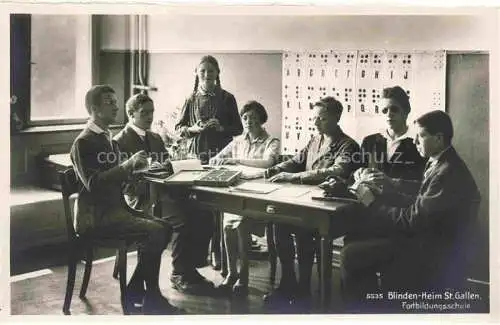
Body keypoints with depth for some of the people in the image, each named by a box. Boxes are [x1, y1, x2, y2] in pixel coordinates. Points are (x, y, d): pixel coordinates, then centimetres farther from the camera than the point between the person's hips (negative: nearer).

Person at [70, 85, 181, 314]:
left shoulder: (108, 138, 18)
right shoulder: (84, 143, -11)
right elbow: (92, 183, -23)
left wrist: (133, 167, 2)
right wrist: (128, 165, -26)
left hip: (113, 208, 9)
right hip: (94, 217, -9)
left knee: (160, 226, -10)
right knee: (155, 231, -21)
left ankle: (135, 292, 1)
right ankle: (150, 297, -5)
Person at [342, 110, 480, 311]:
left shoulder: (449, 173, -26)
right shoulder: (439, 162, 3)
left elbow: (414, 219, -24)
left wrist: (373, 203, -14)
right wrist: (388, 183, 11)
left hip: (432, 251, -10)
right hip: (423, 232, 10)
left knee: (350, 255, -14)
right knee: (355, 235, 9)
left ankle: (359, 307, 9)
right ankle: (370, 303, 16)